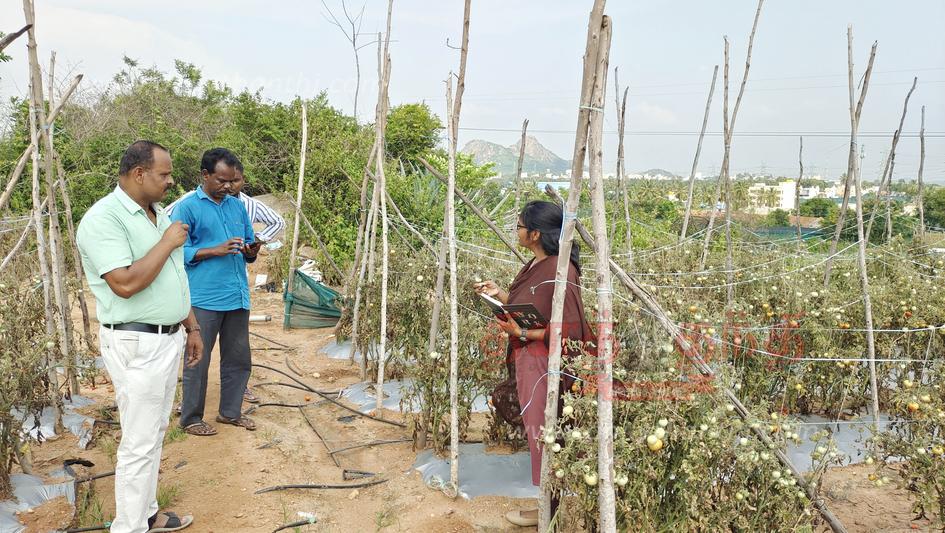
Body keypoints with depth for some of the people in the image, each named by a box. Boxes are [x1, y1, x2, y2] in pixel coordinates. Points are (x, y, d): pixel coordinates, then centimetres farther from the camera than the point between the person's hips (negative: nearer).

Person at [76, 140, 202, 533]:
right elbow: (126, 283, -28)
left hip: (169, 338, 9)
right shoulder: (104, 218, -17)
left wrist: (192, 327, 19)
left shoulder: (157, 214, 11)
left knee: (155, 433, 18)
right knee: (140, 443, -1)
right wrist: (167, 242, -18)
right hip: (137, 345, -9)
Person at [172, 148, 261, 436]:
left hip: (238, 296, 6)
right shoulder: (187, 208, -5)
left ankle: (230, 411, 28)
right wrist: (218, 250, -19)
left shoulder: (238, 206, 13)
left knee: (238, 358, 13)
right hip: (204, 299, -6)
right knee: (198, 360, 3)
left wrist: (250, 252, -5)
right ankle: (190, 418, 17)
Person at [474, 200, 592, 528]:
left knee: (543, 433, 4)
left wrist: (521, 333, -23)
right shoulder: (535, 265, 7)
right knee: (536, 430, 18)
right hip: (527, 360, 9)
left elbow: (569, 332, -22)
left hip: (544, 363, -9)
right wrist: (499, 295, 7)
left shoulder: (560, 271, -22)